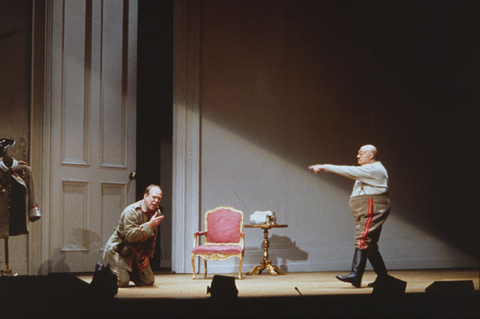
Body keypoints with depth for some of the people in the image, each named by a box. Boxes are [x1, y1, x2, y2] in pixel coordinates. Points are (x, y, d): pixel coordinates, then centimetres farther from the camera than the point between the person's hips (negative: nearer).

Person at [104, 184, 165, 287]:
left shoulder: (156, 213, 2)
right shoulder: (131, 211, -22)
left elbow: (152, 238, 12)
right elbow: (130, 236, -33)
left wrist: (148, 254, 2)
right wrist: (149, 225, -37)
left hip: (137, 251, 7)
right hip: (119, 249, -7)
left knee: (149, 281, 1)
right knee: (122, 282, -20)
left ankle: (129, 273, 25)